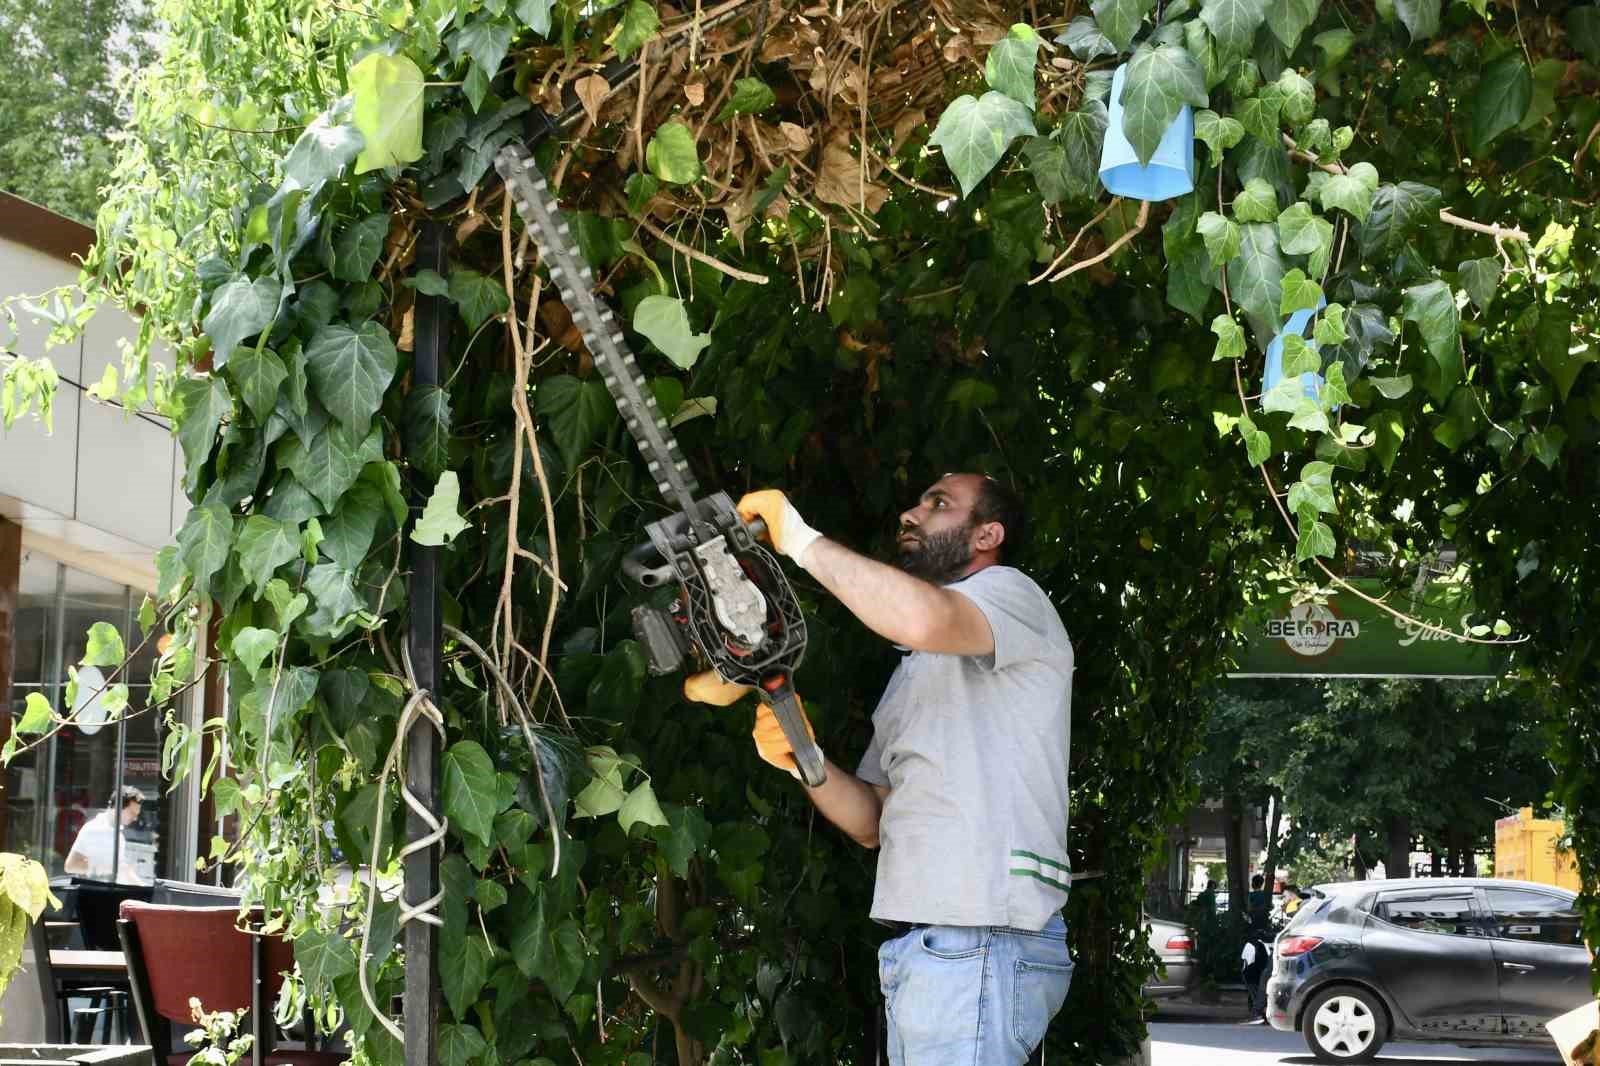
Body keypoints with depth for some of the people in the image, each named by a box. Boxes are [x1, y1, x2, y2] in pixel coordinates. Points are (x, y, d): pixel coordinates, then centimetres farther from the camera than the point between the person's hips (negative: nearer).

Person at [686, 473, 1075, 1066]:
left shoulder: (1009, 592, 0)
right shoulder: (915, 674, 27)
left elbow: (923, 616, -25)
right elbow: (872, 822, 22)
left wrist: (799, 538, -14)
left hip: (980, 945, -9)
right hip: (916, 951, 9)